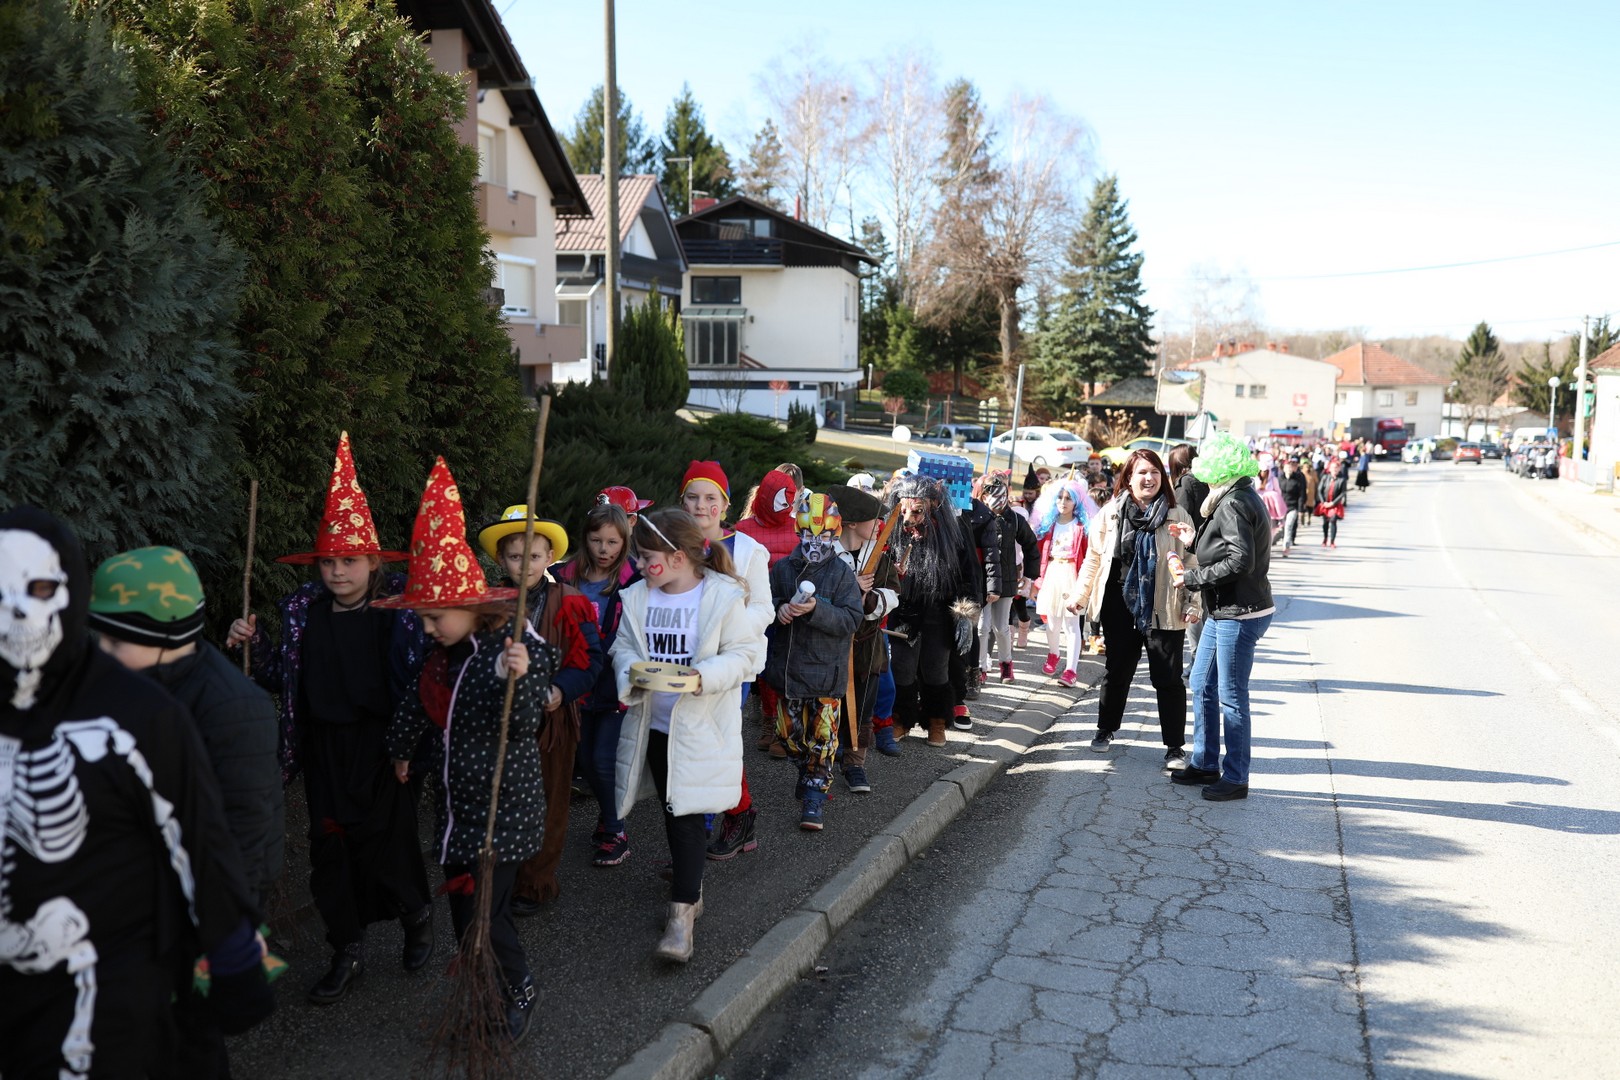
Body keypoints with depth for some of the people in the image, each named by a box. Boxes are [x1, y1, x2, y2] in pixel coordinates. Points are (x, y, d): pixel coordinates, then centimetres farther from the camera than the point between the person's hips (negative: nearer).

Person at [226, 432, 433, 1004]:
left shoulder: (398, 608, -10)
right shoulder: (304, 611, 3)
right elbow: (282, 679, 12)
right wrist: (254, 645, -2)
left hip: (384, 750, -4)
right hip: (325, 753, 4)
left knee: (388, 842, 3)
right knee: (330, 851, 11)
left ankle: (417, 914, 34)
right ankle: (347, 952, 29)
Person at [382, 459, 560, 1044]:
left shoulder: (517, 647, -19)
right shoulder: (443, 653, 4)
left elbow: (524, 723, -29)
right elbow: (417, 705, 21)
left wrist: (517, 679, -47)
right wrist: (402, 750, 34)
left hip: (502, 807, -8)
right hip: (456, 803, 8)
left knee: (484, 912, -6)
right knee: (465, 907, 15)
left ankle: (518, 994, 20)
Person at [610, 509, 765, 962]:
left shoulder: (723, 597, -12)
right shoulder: (637, 597, 4)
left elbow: (748, 654, -11)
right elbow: (623, 647, 11)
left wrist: (704, 676, -26)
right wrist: (632, 670, -12)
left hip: (701, 726, -6)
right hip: (655, 722, 6)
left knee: (687, 814, -9)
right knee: (671, 811, 16)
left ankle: (681, 915, -5)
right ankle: (690, 890, 34)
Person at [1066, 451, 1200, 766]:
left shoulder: (1176, 515, -1)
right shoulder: (1111, 513, 2)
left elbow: (1191, 562, -1)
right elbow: (1094, 556, 10)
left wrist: (1193, 604, -8)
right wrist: (1079, 594, 8)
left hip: (1163, 610, -2)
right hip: (1120, 607, 2)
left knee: (1168, 678, 1)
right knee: (1117, 671, 15)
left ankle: (1175, 746, 10)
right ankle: (1106, 730, 32)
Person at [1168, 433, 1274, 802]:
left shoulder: (1234, 503, -18)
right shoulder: (1242, 498, 13)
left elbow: (1240, 561, -25)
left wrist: (1192, 577, -16)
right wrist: (1195, 541, 16)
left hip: (1240, 614, -11)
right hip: (1224, 612, 11)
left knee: (1231, 696, -1)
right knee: (1202, 685, 17)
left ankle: (1235, 779, 10)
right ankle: (1205, 764, 29)